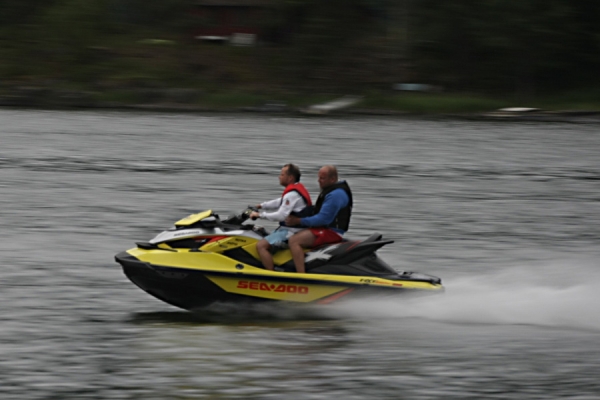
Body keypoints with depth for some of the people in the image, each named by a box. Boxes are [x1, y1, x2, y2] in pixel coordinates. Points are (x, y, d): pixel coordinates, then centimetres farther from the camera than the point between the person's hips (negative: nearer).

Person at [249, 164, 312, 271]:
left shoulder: (292, 194, -19)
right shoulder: (298, 189, 14)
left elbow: (281, 215, -24)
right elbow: (279, 202, 24)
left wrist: (260, 214, -18)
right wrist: (261, 206, 17)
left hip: (291, 231, -11)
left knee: (261, 245, -20)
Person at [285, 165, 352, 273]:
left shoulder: (335, 194, -19)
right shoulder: (330, 190, 16)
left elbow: (323, 219, -23)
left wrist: (298, 221, -19)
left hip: (331, 232, -12)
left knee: (294, 240, -24)